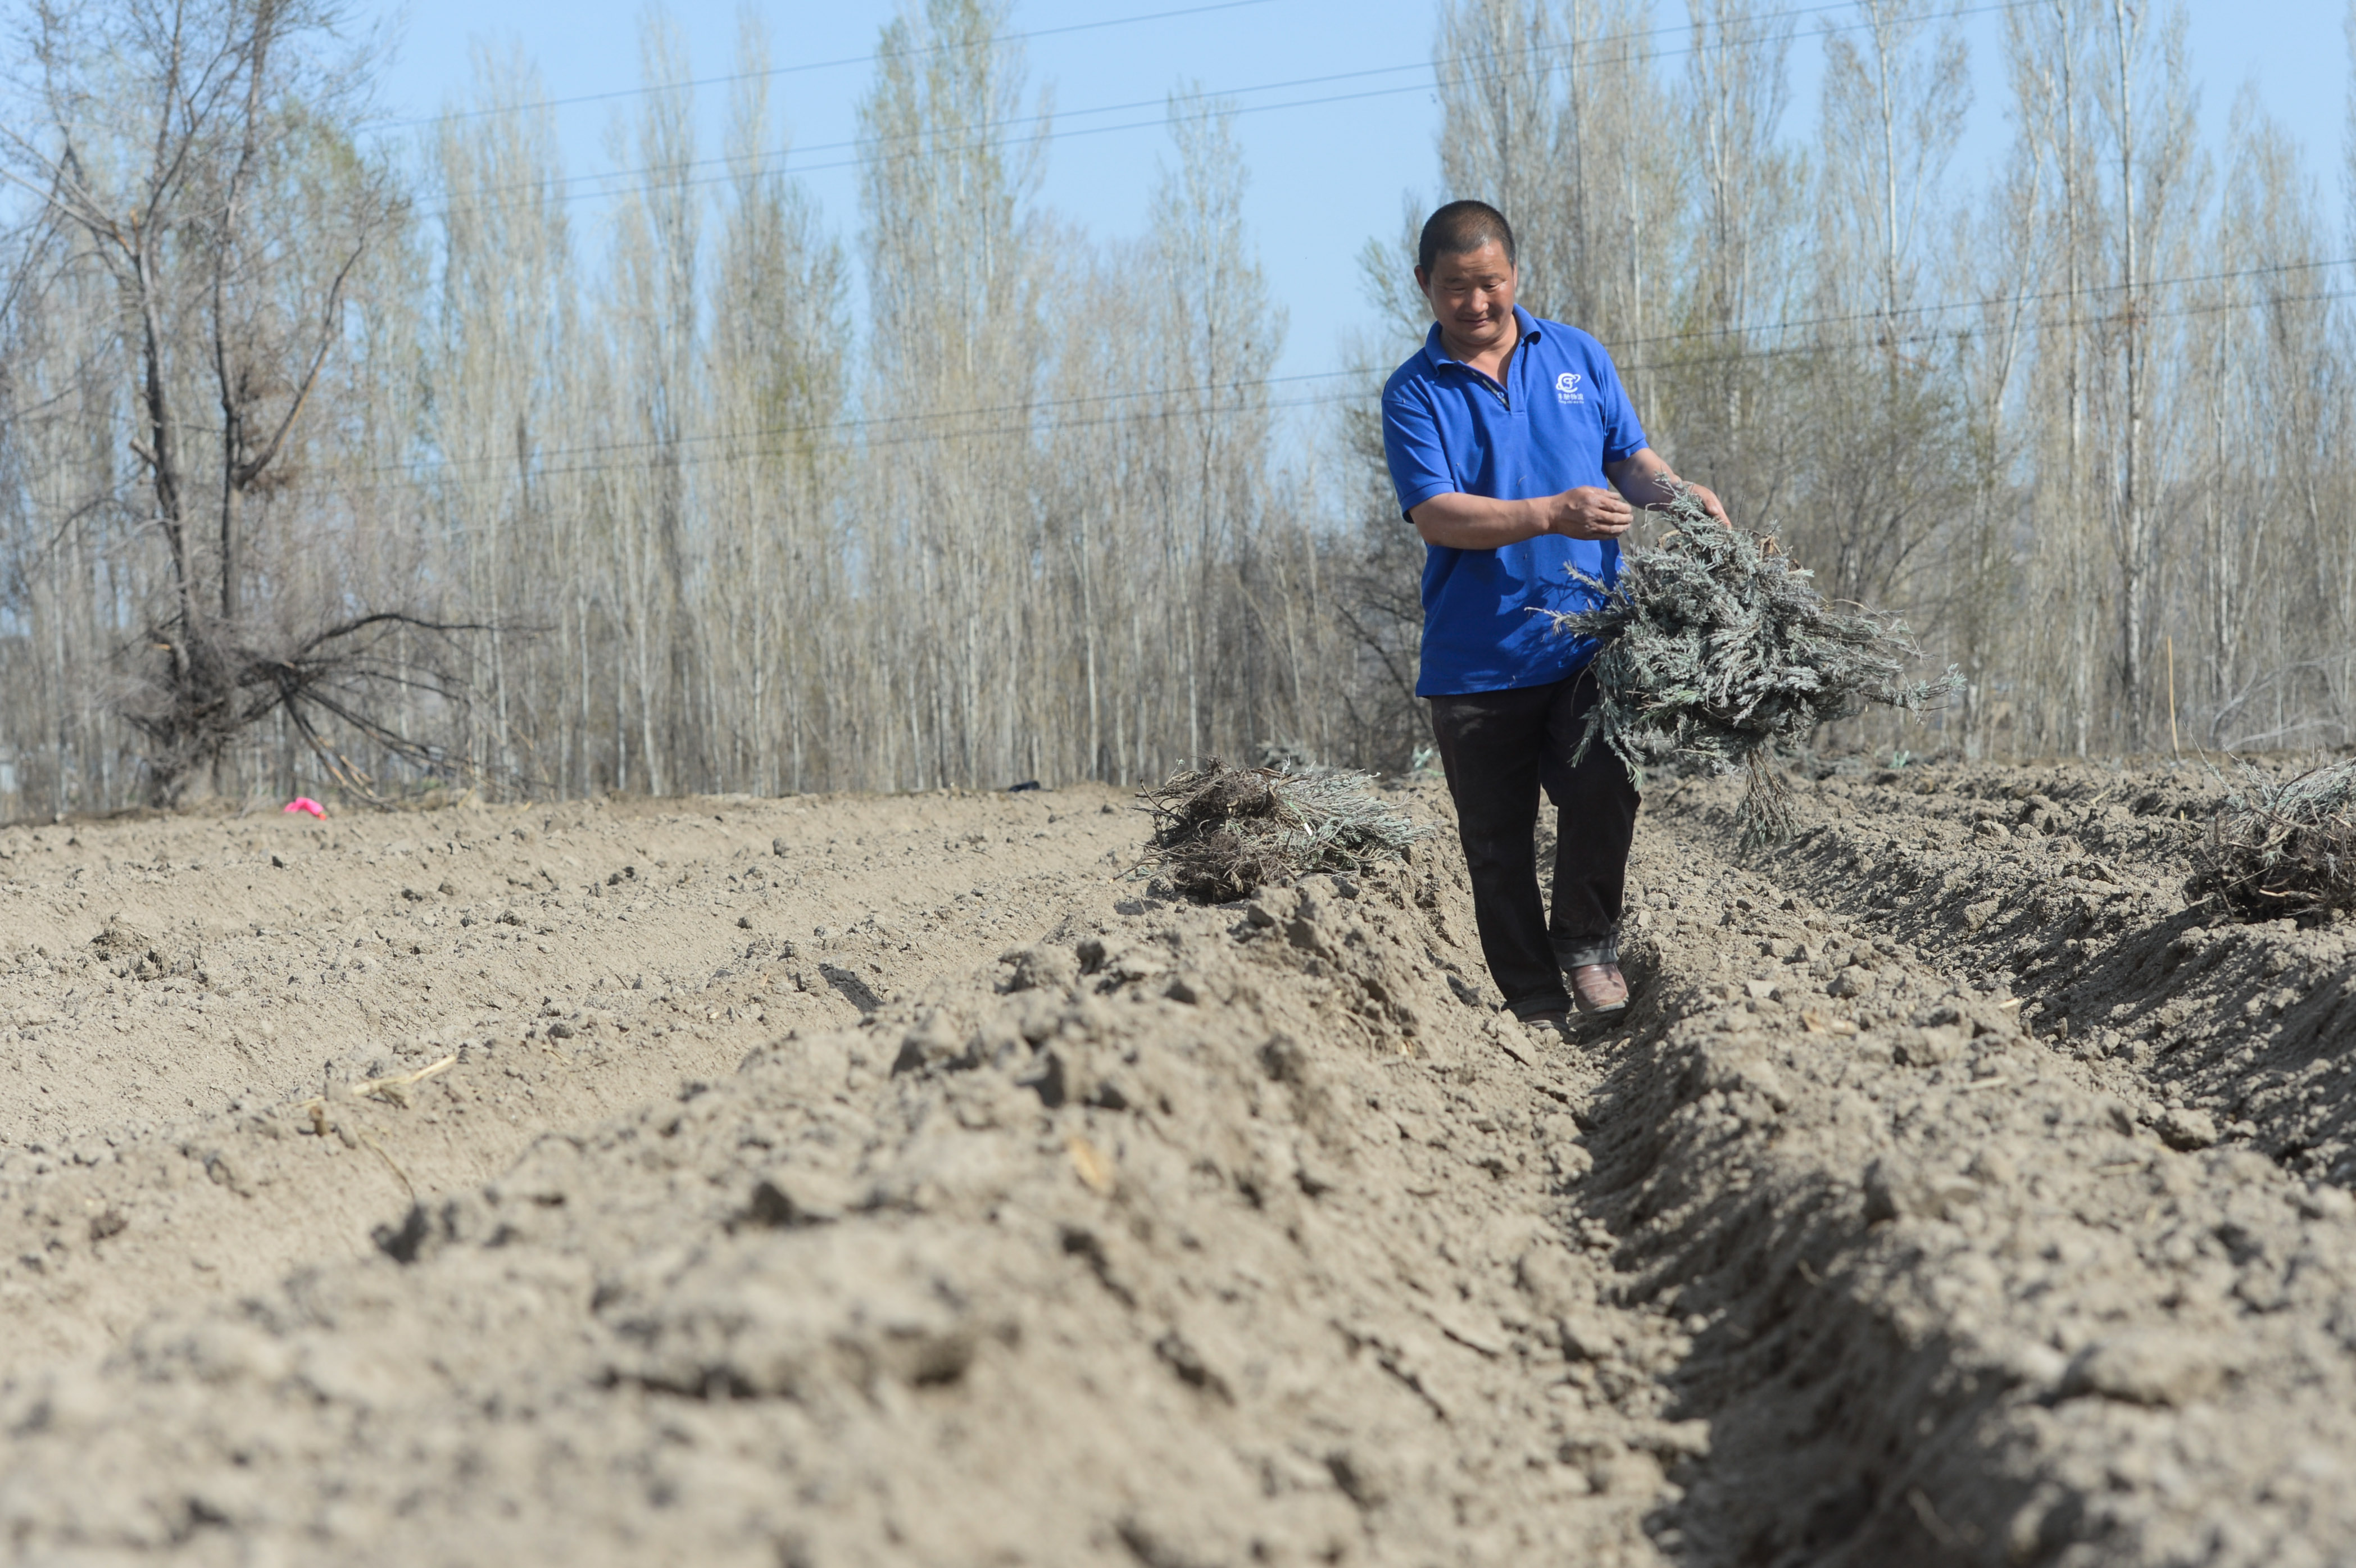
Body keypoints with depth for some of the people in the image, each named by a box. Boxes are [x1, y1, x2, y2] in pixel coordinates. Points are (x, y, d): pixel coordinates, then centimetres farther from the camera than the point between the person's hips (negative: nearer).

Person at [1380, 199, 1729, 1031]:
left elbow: (1631, 458, 16)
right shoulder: (1414, 394, -1)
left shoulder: (1579, 356, 10)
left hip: (1586, 640, 1)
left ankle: (1587, 945, 6)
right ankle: (1535, 1007, 16)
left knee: (1601, 789, -19)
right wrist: (1549, 515, -26)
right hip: (1475, 658, -1)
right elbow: (1436, 515, -13)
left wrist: (1675, 493, -8)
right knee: (1497, 840, 4)